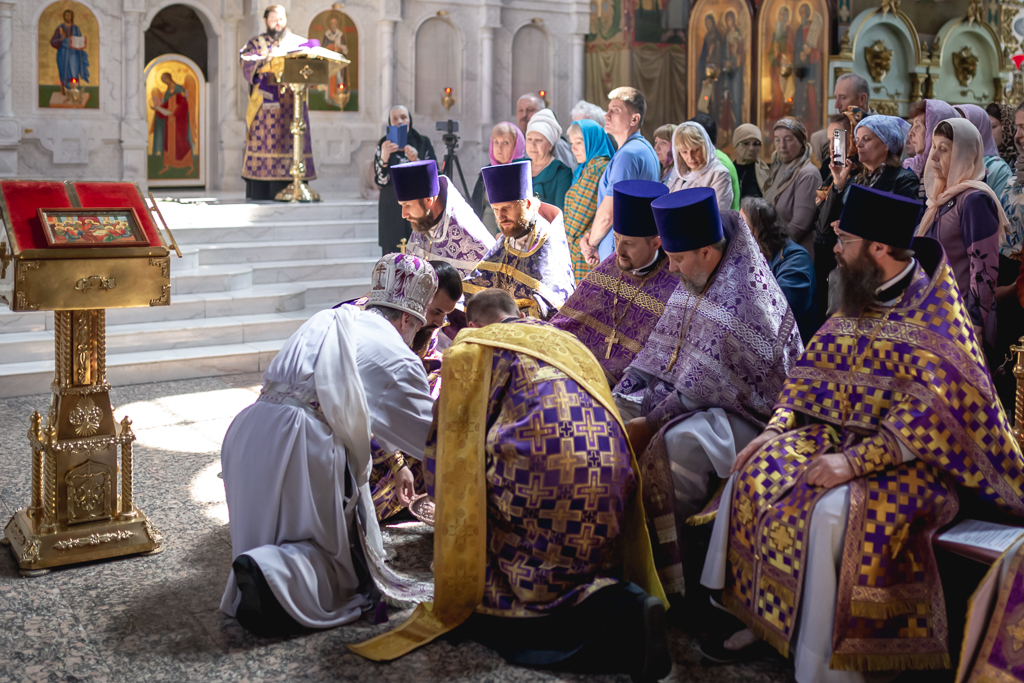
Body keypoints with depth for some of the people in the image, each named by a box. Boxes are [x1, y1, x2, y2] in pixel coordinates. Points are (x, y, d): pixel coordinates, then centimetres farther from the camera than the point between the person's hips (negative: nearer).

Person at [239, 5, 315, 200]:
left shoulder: (298, 42, 16)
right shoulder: (256, 44, 12)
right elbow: (247, 65, -5)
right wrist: (266, 59, -22)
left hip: (291, 107, 1)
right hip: (264, 106, -1)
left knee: (290, 146, -5)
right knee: (264, 146, -7)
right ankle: (260, 195, -7)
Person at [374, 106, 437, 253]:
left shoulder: (424, 143, 5)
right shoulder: (384, 145, 5)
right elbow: (380, 182, -3)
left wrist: (416, 160, -17)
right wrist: (384, 157, -20)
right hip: (393, 212, 0)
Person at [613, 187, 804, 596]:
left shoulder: (741, 305, -24)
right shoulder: (696, 284, 5)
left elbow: (700, 391, -23)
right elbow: (660, 355, 9)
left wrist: (648, 424, -18)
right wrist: (620, 406, -1)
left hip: (745, 413, -10)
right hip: (690, 396, 10)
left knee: (673, 444, -35)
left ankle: (664, 578, -21)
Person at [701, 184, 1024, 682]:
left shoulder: (934, 314, -16)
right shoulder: (861, 299, 7)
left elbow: (928, 416, -24)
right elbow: (814, 369, 11)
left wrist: (854, 460, -30)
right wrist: (776, 426, -2)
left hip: (914, 454, -8)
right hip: (844, 431, 8)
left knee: (833, 509, -33)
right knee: (753, 469, -9)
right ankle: (757, 616, 2)